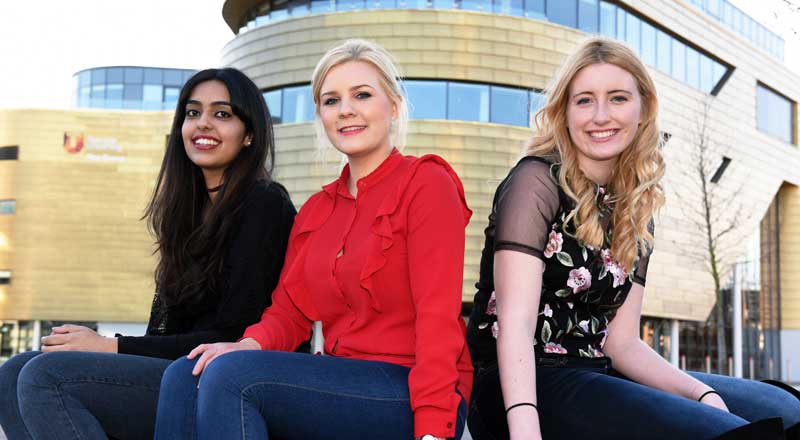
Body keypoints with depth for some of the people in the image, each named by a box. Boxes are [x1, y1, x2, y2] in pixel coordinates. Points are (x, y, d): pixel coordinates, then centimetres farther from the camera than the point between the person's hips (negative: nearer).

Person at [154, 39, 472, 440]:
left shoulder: (426, 182, -5)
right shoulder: (316, 209, 18)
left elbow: (438, 315, -14)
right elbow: (289, 310, 12)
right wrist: (251, 344, -11)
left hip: (410, 396, -6)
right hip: (341, 385, 7)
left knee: (232, 375, -24)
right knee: (185, 377, -13)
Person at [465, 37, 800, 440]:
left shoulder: (636, 210, 12)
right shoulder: (537, 181, -9)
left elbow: (621, 342, 7)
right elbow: (515, 322, -20)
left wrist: (702, 393, -8)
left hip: (595, 378, 7)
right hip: (524, 386, -7)